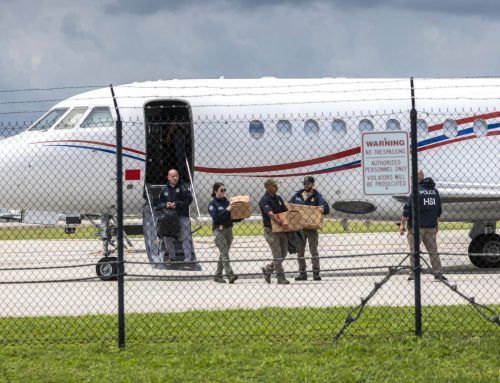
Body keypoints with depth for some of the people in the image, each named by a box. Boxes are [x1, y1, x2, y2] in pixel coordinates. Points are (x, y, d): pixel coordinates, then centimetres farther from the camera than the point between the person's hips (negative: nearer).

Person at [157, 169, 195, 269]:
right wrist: (165, 205, -9)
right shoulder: (164, 190, 11)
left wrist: (177, 204, -16)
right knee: (167, 239, 11)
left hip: (182, 216, -4)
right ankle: (172, 257, 33)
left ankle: (188, 261, -13)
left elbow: (189, 200, -9)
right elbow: (159, 204, 13)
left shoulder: (182, 188, 0)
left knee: (186, 238, -11)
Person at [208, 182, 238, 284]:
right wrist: (226, 210, -22)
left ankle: (218, 275, 14)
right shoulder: (212, 204, -4)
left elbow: (232, 216, 15)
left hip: (228, 229, 6)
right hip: (219, 230, -6)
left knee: (224, 253, 8)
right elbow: (215, 216, -18)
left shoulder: (226, 201, 13)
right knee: (224, 252, -13)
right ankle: (230, 274, -22)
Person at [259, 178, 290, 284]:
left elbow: (286, 211, 16)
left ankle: (267, 269, 27)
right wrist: (280, 222, -39)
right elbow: (270, 214, -26)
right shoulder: (264, 200, -12)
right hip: (271, 230, -7)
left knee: (283, 254, 10)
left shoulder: (278, 198, 13)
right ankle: (281, 278, -1)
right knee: (277, 255, -6)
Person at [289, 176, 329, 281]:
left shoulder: (317, 196, -2)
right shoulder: (298, 195, 9)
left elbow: (326, 208, -15)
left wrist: (323, 209, -38)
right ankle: (302, 273, 13)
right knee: (300, 251, 7)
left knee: (314, 250, -3)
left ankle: (316, 273, 1)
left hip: (312, 228, -4)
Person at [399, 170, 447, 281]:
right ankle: (438, 273, 10)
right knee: (433, 250, 11)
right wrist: (435, 223, 27)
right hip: (431, 226, 6)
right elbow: (439, 210, 18)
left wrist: (402, 224, -8)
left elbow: (407, 210, -14)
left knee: (414, 250, 0)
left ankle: (413, 273, -2)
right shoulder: (434, 191, 10)